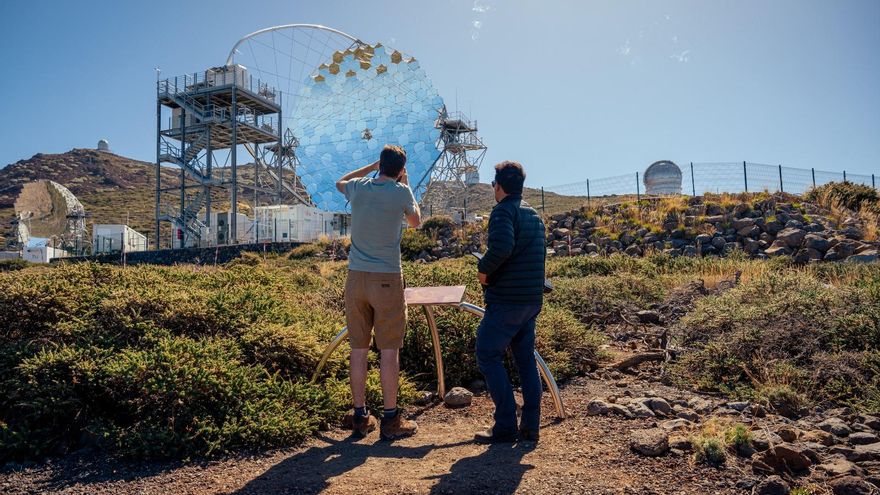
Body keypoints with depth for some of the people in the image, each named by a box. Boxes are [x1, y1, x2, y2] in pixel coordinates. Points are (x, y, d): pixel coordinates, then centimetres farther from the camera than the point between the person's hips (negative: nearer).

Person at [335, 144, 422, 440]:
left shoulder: (359, 188, 3)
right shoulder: (401, 193, -6)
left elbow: (340, 183, 29)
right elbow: (415, 222, 14)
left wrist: (372, 166, 31)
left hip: (356, 277, 4)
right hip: (387, 280, -3)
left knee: (359, 350, 9)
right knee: (389, 351, 3)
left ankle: (360, 417, 18)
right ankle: (390, 420, 10)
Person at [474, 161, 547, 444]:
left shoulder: (503, 211, -12)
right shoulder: (534, 215, 16)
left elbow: (502, 246, -30)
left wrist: (484, 269, -13)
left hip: (506, 301, -8)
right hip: (532, 301, 8)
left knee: (488, 357, 1)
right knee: (526, 360, 12)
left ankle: (505, 427, 1)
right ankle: (530, 428, 15)